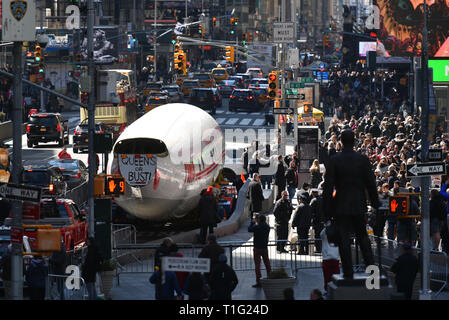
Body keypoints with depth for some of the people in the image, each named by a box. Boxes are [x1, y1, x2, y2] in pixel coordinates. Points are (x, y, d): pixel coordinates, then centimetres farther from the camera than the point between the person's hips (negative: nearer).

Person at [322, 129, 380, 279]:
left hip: (341, 205, -2)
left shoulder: (334, 160, -8)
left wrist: (327, 209, -2)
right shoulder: (363, 159, -3)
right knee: (363, 237, 15)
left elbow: (328, 186, -7)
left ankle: (348, 272, 1)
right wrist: (375, 203, 12)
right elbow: (371, 184, 0)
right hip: (359, 205, 2)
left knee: (343, 240, 2)